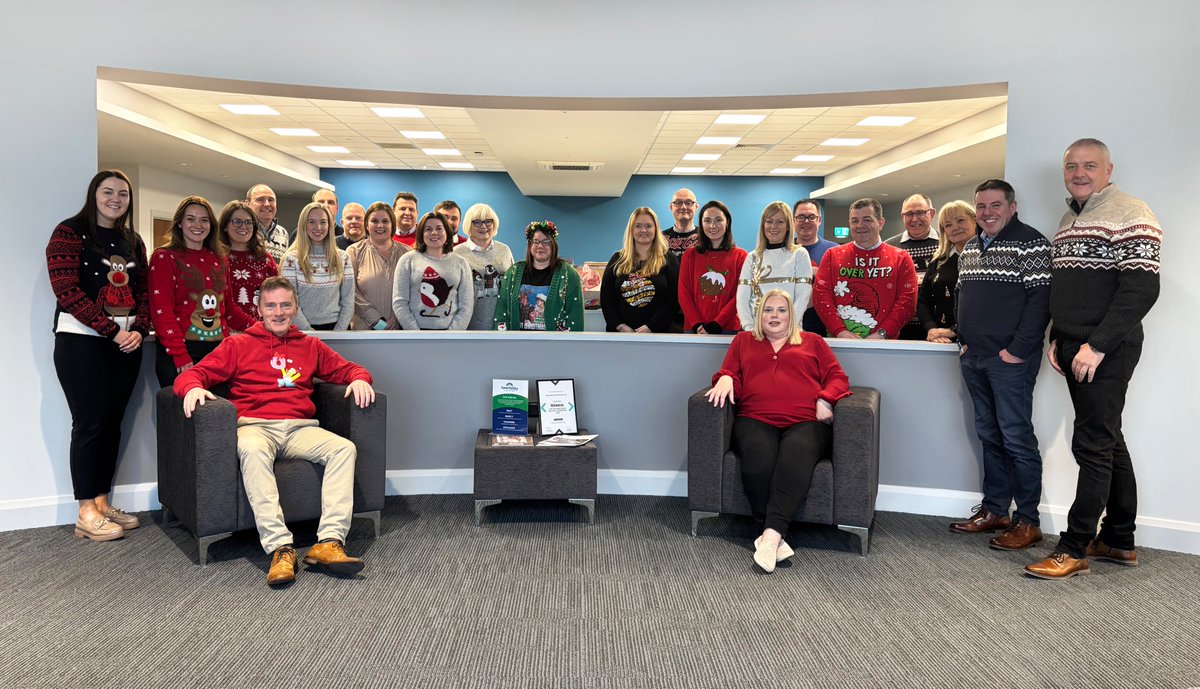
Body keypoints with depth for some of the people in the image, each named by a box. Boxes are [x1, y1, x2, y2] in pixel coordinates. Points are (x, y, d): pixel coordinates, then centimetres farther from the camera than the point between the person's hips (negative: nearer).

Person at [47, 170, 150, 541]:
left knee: (113, 421, 7)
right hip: (81, 339, -5)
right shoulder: (70, 232, -3)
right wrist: (110, 329, -15)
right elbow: (66, 290, -12)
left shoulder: (133, 242, 15)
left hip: (127, 340, 6)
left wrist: (138, 330, -4)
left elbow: (143, 291, 13)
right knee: (90, 421, -5)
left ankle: (102, 501, 16)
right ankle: (86, 512, 3)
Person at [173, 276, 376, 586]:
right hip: (255, 426, -2)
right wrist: (193, 387, -14)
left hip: (300, 428, 3)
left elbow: (346, 368, 27)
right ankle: (280, 548, -43)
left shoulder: (310, 346, 24)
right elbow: (194, 373, 11)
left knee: (344, 448, -27)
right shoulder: (238, 345, 17)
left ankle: (329, 542, -34)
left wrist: (359, 378, 2)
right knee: (252, 450, -39)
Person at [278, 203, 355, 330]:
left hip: (337, 326, 2)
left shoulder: (342, 258, 3)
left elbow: (348, 302, 1)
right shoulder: (291, 259, -5)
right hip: (303, 329, -2)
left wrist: (338, 332, -9)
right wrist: (310, 331, -14)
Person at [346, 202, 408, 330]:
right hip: (363, 327, -1)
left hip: (400, 327, 1)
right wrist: (377, 322, -12)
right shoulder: (354, 251, 6)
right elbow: (351, 292, -4)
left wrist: (398, 319, -11)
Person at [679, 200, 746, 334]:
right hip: (694, 330, 1)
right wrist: (697, 325, -12)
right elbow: (683, 294, 1)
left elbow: (739, 297, -4)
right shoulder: (690, 255, 7)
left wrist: (715, 325, -14)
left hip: (727, 329, -1)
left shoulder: (740, 256, 2)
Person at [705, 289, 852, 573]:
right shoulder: (743, 341, 30)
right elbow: (730, 373, 21)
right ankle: (776, 536, -34)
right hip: (755, 421, 1)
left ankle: (770, 534, -45)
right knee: (758, 457, -36)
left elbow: (838, 377, 19)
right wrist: (725, 379, -4)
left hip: (806, 422, 0)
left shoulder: (812, 342, 27)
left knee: (796, 456, -37)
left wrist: (825, 400, -1)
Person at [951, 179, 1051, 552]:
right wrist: (963, 341, 12)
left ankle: (1028, 521, 5)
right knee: (989, 436, 13)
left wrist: (1018, 349, -19)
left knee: (1017, 438, -4)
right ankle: (994, 510, 23)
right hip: (973, 358, 8)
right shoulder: (969, 248, 17)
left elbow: (1040, 298, -15)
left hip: (1010, 359, -8)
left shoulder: (1030, 242, -7)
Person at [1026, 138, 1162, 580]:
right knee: (1108, 442, 14)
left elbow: (1142, 288, -18)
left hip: (1106, 352, -9)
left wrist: (1096, 346, -20)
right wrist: (1058, 339, 12)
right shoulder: (1068, 219, 17)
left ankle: (1074, 550, 1)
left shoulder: (1130, 214, -10)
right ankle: (1120, 541, 24)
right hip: (1074, 349, 9)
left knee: (1093, 445, -5)